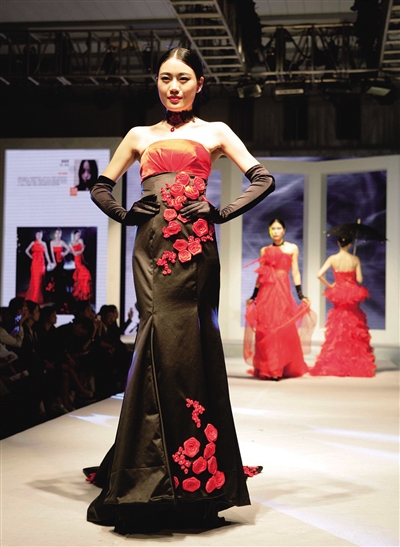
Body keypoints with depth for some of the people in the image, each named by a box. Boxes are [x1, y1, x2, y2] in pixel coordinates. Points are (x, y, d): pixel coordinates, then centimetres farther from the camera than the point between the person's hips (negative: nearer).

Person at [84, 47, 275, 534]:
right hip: (151, 246, 2)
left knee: (186, 341, -7)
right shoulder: (140, 136, 22)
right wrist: (126, 214, 6)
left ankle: (191, 473, 1)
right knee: (160, 335, -9)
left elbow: (263, 179, 9)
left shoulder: (214, 132, 16)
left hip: (195, 245, -1)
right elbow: (101, 188, 24)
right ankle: (156, 471, -2)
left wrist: (221, 213, -3)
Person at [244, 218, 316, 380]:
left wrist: (301, 295, -2)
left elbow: (295, 273, 5)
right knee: (265, 329, -1)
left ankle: (280, 368, 1)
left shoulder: (292, 248, 8)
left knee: (283, 329, -5)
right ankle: (266, 369, 4)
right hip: (265, 292, 2)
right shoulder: (265, 250, 13)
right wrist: (253, 297, 14)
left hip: (282, 291, -2)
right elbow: (261, 275, 15)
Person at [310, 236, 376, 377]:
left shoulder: (332, 259, -6)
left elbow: (319, 275, -14)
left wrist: (329, 285, 1)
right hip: (353, 295, 0)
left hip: (338, 295, 0)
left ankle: (335, 364, 9)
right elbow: (359, 280, -7)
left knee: (337, 329, 8)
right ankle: (356, 364, 11)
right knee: (355, 331, 8)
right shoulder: (355, 259, -6)